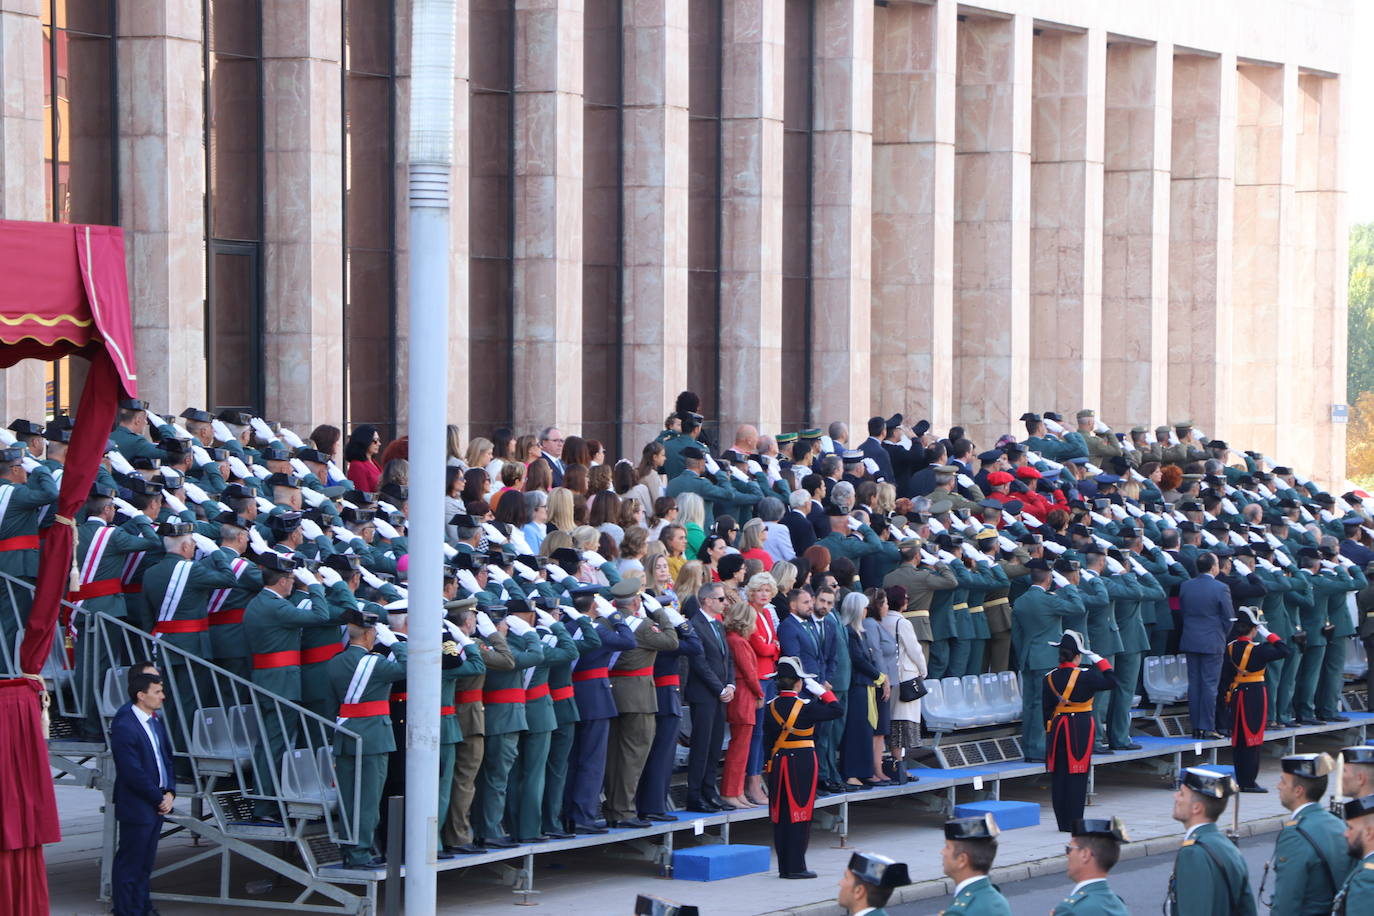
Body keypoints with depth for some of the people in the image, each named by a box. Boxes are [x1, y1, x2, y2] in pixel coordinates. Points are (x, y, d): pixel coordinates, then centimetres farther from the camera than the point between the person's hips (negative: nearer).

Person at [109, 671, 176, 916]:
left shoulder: (156, 721, 10)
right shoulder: (124, 727, -19)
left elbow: (166, 758, 16)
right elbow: (133, 773, -21)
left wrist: (170, 792, 2)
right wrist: (160, 799, -13)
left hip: (157, 803, 8)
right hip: (136, 807, -8)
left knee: (146, 861, 16)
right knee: (130, 862, 1)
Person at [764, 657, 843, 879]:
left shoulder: (771, 708, 3)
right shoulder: (806, 707, -12)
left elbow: (767, 740, 8)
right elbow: (835, 710, -5)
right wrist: (822, 691, 5)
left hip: (778, 762, 5)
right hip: (803, 763, -5)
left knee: (781, 815, 8)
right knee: (800, 814, -1)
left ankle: (784, 866, 12)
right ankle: (796, 866, -2)